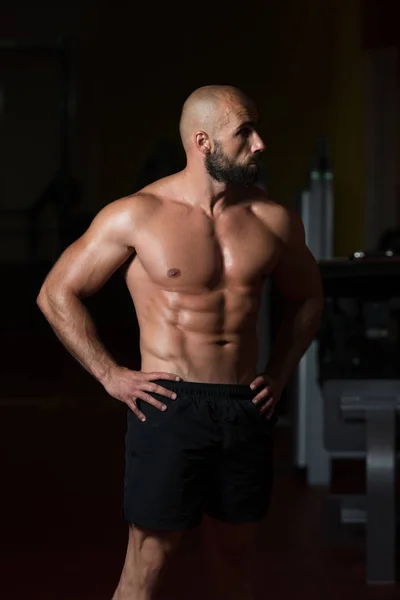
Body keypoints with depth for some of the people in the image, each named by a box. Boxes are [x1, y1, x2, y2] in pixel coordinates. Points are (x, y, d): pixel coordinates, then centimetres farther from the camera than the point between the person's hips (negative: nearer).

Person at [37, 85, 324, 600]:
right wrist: (110, 375, -5)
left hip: (246, 409, 4)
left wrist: (279, 374, 10)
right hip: (170, 405, -4)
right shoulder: (136, 217, -7)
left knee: (235, 555, 13)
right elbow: (57, 294, 0)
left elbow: (306, 298, 21)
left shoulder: (273, 221, 3)